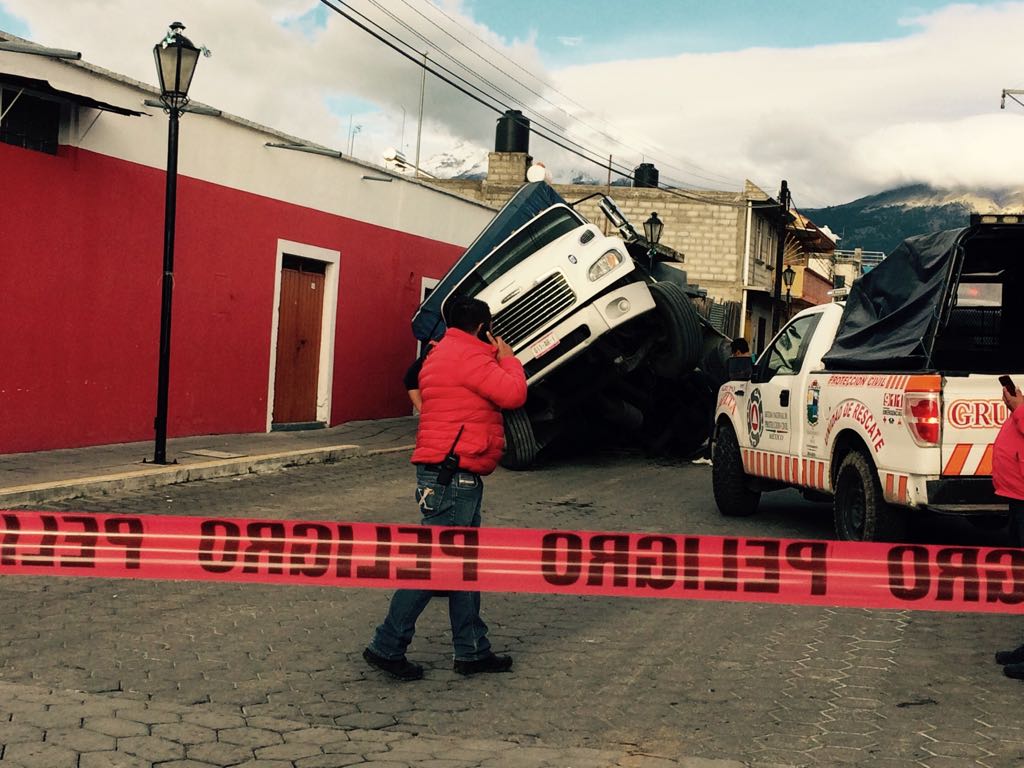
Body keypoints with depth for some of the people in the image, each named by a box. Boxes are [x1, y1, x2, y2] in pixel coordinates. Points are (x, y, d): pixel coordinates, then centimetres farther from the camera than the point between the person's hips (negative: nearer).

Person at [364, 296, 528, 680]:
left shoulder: (442, 355, 20)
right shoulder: (469, 356, -12)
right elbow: (512, 394, -17)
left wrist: (496, 358, 17)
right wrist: (507, 358, -1)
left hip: (459, 479, 11)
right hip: (452, 477, -11)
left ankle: (472, 650, 20)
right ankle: (387, 646, 1)